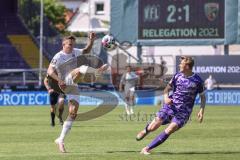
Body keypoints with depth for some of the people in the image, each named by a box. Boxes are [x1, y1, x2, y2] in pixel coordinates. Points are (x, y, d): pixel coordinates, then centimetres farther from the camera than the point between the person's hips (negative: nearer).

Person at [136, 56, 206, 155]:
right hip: (170, 106, 2)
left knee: (169, 131, -21)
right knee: (154, 126, -10)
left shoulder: (197, 81, -4)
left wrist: (201, 111, -7)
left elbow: (203, 97, 7)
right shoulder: (177, 76, 4)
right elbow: (167, 89, 13)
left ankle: (147, 149, -15)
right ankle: (146, 130, 29)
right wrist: (166, 97, -9)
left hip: (183, 112, -2)